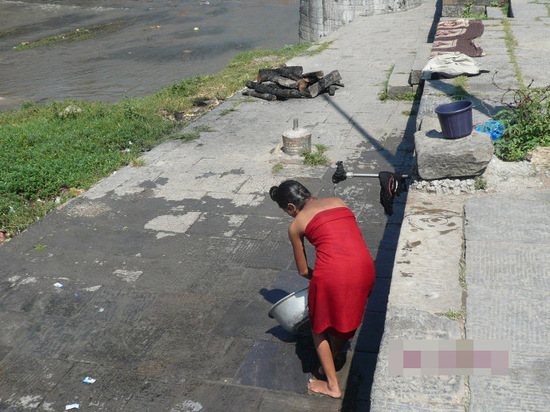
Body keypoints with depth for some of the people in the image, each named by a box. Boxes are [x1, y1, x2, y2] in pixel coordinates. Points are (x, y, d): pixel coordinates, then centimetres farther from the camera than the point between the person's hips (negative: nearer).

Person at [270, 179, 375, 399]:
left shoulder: (295, 226, 10)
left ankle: (332, 386, 31)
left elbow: (303, 271, 16)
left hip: (332, 273, -4)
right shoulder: (337, 201, 20)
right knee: (346, 318, 29)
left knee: (319, 326, 22)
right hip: (364, 267, 4)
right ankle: (329, 364, 49)